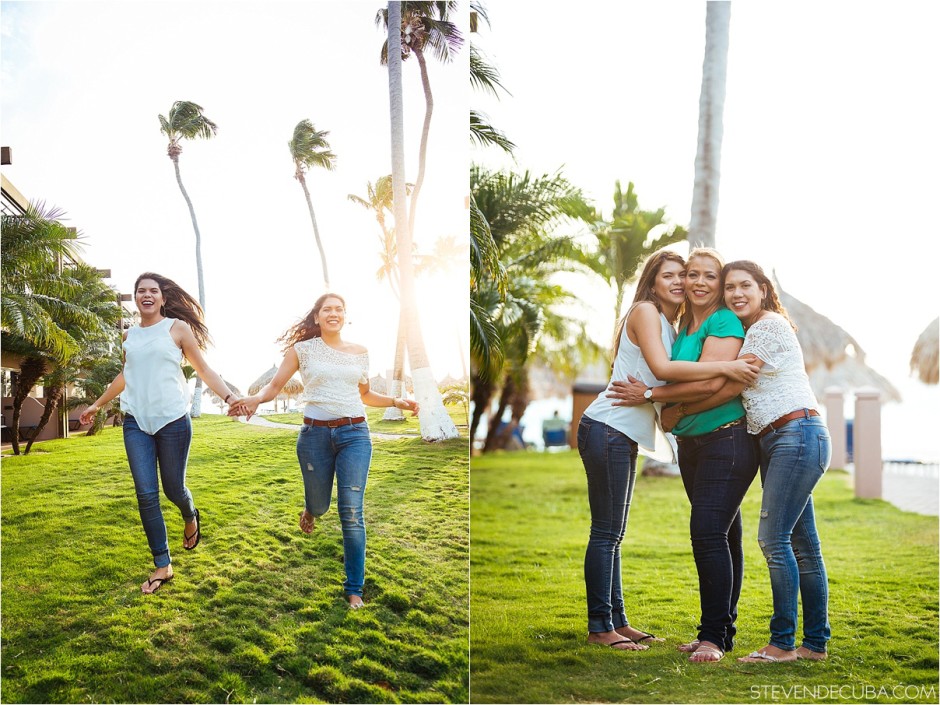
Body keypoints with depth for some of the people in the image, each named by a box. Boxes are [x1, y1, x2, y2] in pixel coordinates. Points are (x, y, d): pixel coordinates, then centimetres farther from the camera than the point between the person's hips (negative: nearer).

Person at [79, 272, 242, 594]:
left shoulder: (177, 328, 0)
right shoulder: (130, 336, 12)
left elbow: (203, 369, 1)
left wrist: (230, 397, -13)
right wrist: (97, 405, 35)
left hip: (172, 420, -3)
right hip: (136, 422, 3)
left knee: (173, 489, 4)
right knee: (146, 494, -3)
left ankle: (191, 517, 41)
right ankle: (163, 565, 5)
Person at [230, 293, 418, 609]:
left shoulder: (360, 352, 10)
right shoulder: (302, 349, 3)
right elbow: (275, 385, 2)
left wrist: (396, 401, 8)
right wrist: (256, 399, -18)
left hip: (355, 433, 1)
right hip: (315, 433, -1)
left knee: (351, 512, -6)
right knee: (319, 505, 12)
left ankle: (354, 589, 5)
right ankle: (309, 511, 55)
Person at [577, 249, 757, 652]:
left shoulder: (670, 326, 19)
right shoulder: (644, 312, -8)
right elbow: (661, 368, -21)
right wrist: (724, 367, -23)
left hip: (625, 437, 10)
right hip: (607, 431, -10)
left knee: (613, 534, 13)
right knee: (606, 532, -6)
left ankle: (617, 620, 20)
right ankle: (600, 627, 0)